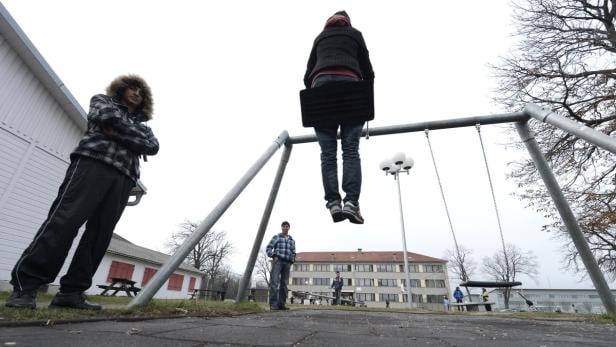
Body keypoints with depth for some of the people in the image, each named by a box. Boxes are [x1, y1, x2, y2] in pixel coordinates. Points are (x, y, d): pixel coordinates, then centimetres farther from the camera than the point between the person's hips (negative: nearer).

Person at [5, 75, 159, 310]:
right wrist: (134, 136, 10)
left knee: (100, 234, -6)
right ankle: (24, 285, -11)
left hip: (123, 178, 3)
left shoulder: (141, 125, 30)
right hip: (93, 162, -3)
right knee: (64, 220, -16)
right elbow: (108, 116, 0)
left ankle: (71, 291, -4)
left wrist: (118, 132, 0)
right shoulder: (101, 100, 25)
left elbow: (152, 146, 7)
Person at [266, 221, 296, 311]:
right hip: (277, 261, -4)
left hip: (287, 263, 4)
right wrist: (273, 256, -12)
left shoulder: (292, 240, 19)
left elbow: (293, 253, 23)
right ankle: (273, 304, -17)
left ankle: (281, 304, 4)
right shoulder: (276, 237, 7)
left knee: (284, 284, 1)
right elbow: (268, 248, 1)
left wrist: (291, 262, 6)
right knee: (274, 282, -14)